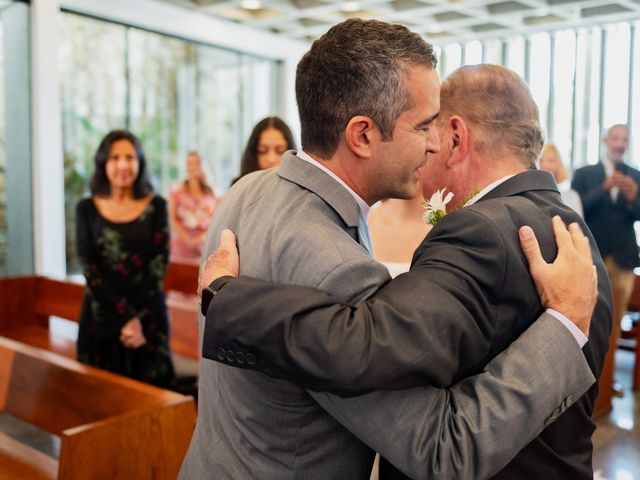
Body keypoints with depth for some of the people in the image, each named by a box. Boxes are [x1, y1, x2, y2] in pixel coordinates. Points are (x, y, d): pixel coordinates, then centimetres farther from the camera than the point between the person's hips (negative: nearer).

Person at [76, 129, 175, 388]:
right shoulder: (87, 208, 3)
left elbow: (160, 263, -3)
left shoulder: (156, 206, 3)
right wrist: (124, 317, -13)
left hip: (149, 316, 0)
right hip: (101, 317, 0)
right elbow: (89, 267, -4)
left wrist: (138, 317, -12)